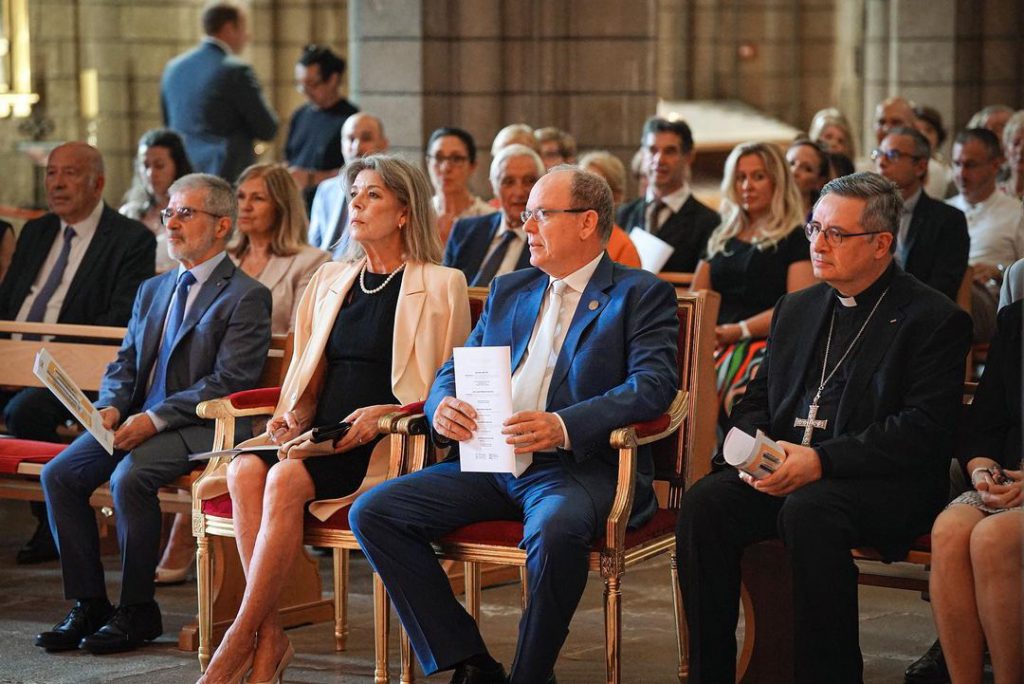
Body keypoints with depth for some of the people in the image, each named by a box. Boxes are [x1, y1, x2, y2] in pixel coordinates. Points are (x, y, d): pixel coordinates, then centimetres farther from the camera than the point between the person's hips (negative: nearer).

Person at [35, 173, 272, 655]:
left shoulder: (245, 296, -4)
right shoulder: (152, 291, 21)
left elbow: (228, 383, -13)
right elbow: (125, 364, 19)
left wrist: (154, 419, -19)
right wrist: (110, 407, -4)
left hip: (198, 428, -7)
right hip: (135, 420, 7)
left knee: (129, 479, -32)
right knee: (59, 474, -15)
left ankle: (137, 612, -16)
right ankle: (88, 605, -7)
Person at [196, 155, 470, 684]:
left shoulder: (441, 286, 2)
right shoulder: (329, 281, 20)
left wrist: (383, 414, -16)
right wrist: (295, 414, 1)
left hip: (390, 443, -5)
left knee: (286, 479, -31)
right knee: (245, 469, -26)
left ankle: (242, 638, -23)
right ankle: (269, 639, -25)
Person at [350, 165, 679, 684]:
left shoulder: (641, 295, 3)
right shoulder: (508, 292, 22)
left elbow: (653, 384, -11)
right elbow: (453, 370, 20)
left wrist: (564, 426, -26)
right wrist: (443, 407, -6)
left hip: (577, 464, -6)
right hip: (488, 463, 6)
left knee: (555, 529, -40)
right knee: (371, 512, -11)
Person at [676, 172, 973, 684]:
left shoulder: (934, 319, -1)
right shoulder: (796, 309, 21)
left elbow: (923, 430, -11)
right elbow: (756, 401, 22)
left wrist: (822, 460, -20)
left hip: (884, 484, -6)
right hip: (781, 470, 6)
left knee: (808, 510, -36)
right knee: (704, 503, -22)